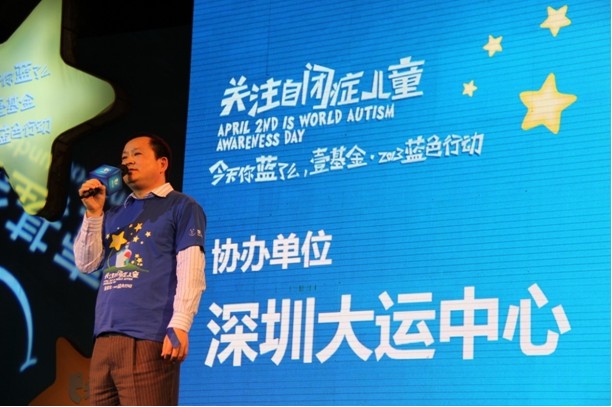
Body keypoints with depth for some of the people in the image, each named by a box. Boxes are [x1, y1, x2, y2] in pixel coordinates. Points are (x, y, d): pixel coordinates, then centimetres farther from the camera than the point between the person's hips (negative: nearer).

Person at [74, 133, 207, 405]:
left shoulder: (181, 207, 4)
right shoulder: (115, 214, 23)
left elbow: (190, 271, -6)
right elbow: (87, 264, 17)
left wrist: (179, 325, -17)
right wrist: (94, 213, 8)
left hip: (148, 339, -7)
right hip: (105, 337, 7)